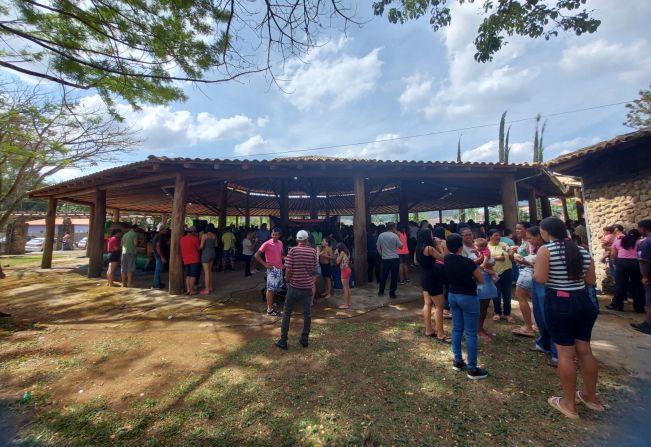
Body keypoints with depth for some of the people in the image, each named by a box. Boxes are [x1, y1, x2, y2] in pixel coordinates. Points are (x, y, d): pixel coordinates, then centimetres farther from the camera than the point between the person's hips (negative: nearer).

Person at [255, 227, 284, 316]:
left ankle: (271, 306, 30)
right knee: (270, 289, 0)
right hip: (272, 269, -7)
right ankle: (269, 309, 10)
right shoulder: (267, 244, -14)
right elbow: (257, 255, -13)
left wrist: (283, 262, 7)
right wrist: (265, 264, -14)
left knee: (275, 288, 16)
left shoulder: (280, 243, 6)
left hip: (279, 269, 7)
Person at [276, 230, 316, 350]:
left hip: (294, 286, -2)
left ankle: (283, 341, 17)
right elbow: (314, 269, 3)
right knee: (307, 314, 13)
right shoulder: (313, 251, -2)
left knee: (287, 314, 11)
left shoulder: (292, 250, -9)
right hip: (307, 286, 2)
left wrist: (286, 280, 4)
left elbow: (288, 269, -12)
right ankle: (305, 339, 22)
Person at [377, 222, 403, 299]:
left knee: (384, 276, 15)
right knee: (394, 276, 5)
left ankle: (381, 292, 23)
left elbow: (378, 247, 6)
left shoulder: (381, 235, 0)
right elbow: (400, 246, -1)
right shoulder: (395, 236, -10)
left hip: (385, 259, 4)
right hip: (394, 258, -4)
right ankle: (392, 293, 8)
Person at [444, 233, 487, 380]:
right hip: (468, 298, -6)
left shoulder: (447, 259, -4)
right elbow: (481, 280, -8)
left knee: (457, 329, 16)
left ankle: (458, 361, 26)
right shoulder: (468, 262, -22)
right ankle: (472, 369, 12)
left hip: (452, 295, 7)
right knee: (471, 333, 3)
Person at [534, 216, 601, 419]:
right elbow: (591, 280, 10)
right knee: (585, 350, 18)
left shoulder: (545, 250, -13)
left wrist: (534, 270, 1)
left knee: (565, 353, 4)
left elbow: (541, 279, -19)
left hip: (559, 303, -6)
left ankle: (569, 404, 17)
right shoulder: (583, 251, 5)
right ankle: (591, 396, 35)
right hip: (583, 302, 6)